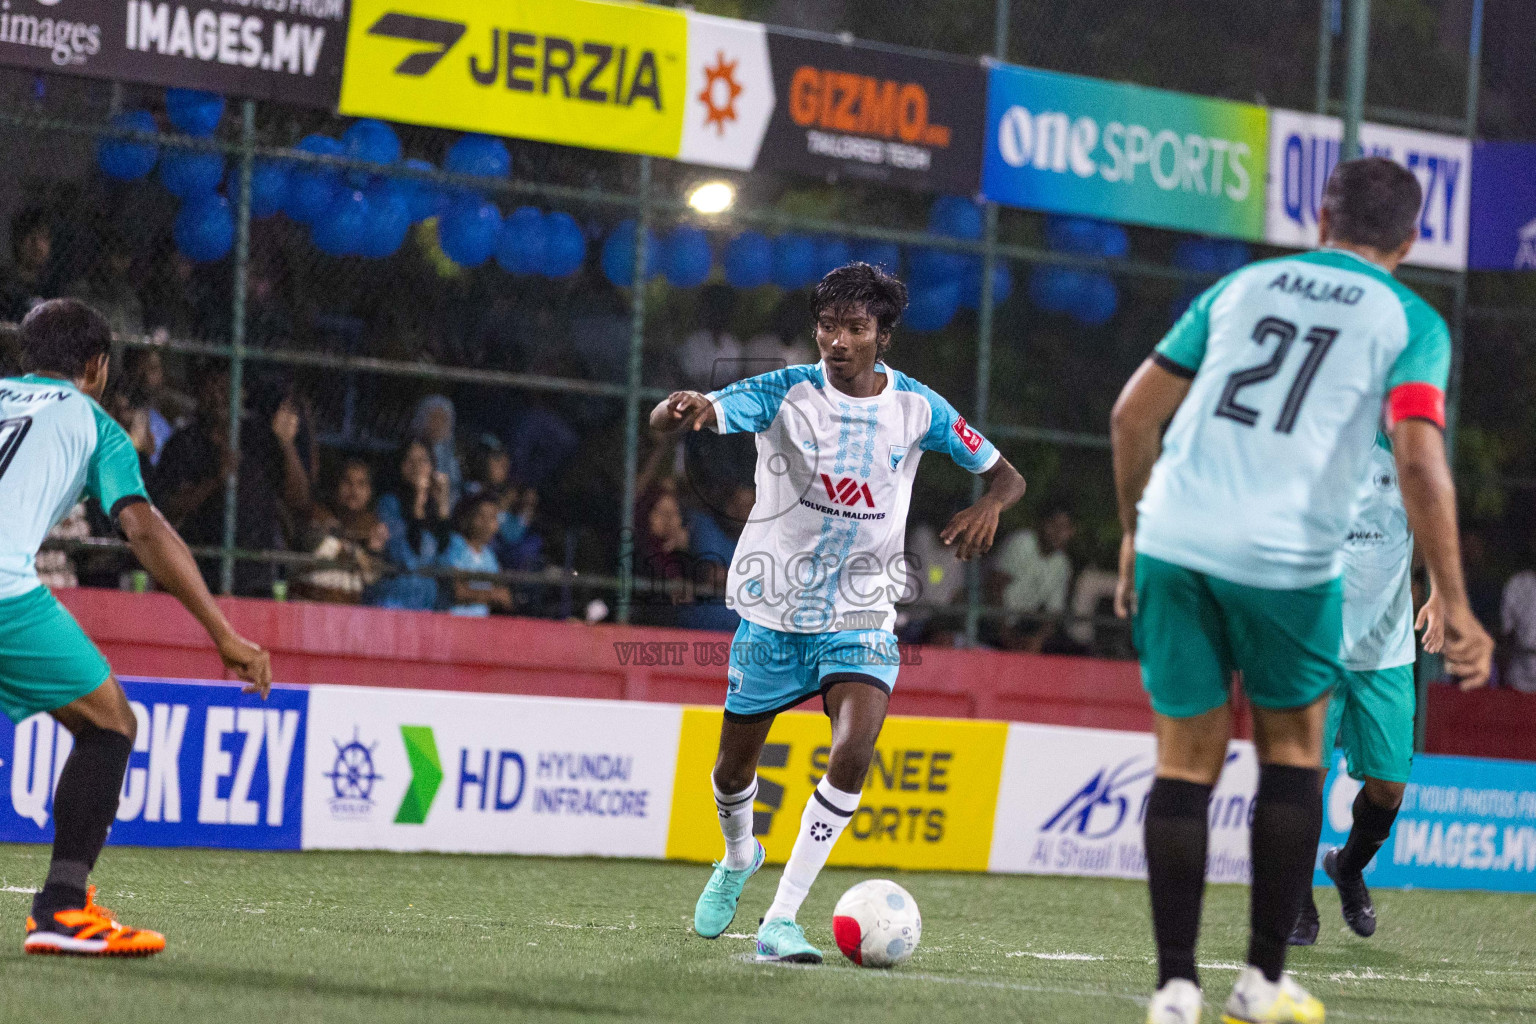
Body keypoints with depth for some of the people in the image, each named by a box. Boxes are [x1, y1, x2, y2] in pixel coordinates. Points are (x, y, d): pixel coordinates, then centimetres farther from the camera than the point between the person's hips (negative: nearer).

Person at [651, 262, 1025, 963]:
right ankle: (739, 859, 48)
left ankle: (781, 920, -17)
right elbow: (665, 423, -22)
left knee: (853, 753, -24)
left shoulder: (915, 407, -5)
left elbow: (1005, 475, 5)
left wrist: (988, 505, -20)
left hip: (861, 610, 0)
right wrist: (679, 409, -47)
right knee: (735, 765, 12)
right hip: (772, 607, 0)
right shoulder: (787, 393, -11)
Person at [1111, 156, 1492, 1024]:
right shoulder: (1411, 323, 6)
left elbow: (1133, 416, 15)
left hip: (1175, 541, 2)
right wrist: (1454, 606, -9)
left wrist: (1135, 530, 27)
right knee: (1292, 753, 17)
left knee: (1187, 762, 9)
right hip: (1288, 561, -2)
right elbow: (1420, 463, -10)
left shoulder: (1242, 286, 16)